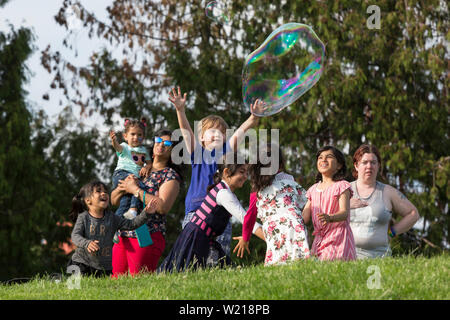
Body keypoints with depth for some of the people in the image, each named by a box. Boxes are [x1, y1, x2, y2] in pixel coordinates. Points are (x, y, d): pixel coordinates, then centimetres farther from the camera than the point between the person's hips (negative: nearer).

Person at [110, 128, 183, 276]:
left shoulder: (171, 175, 2)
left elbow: (163, 207, -15)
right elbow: (113, 200, 21)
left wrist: (135, 190, -9)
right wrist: (123, 188, -2)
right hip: (122, 235, 6)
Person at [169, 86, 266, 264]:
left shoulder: (226, 151, 13)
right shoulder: (197, 152, 10)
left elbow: (242, 130, 2)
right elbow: (186, 130, -3)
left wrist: (254, 116, -16)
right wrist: (180, 110, -19)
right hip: (195, 209, -1)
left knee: (217, 261, -5)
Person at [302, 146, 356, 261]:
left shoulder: (341, 186, -2)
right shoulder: (313, 189, 17)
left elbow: (344, 213, -16)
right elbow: (305, 218, 17)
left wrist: (329, 218, -36)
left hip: (338, 239, -6)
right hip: (319, 240, 6)